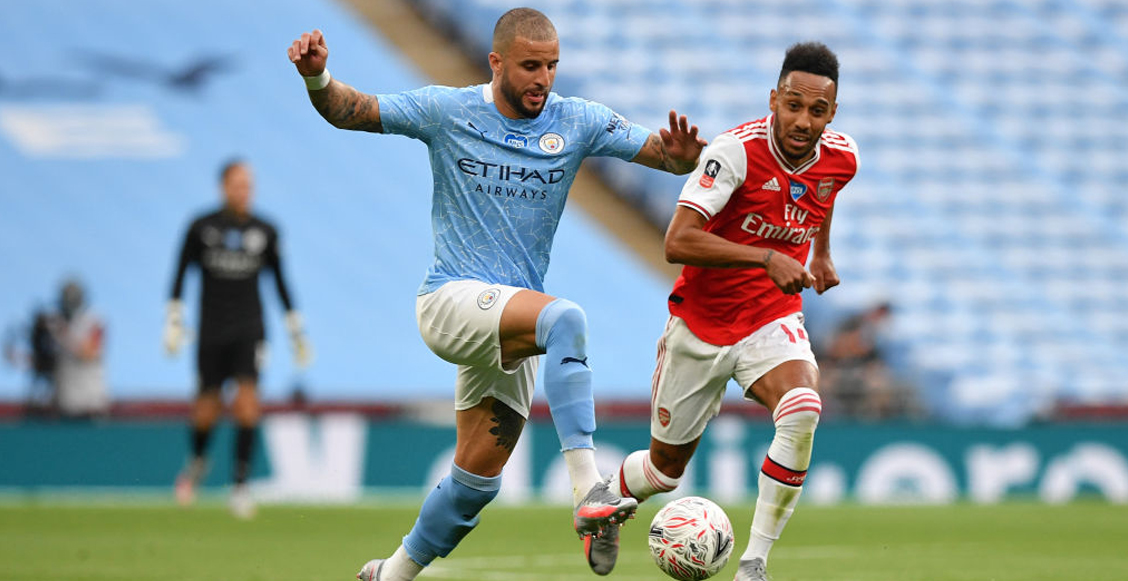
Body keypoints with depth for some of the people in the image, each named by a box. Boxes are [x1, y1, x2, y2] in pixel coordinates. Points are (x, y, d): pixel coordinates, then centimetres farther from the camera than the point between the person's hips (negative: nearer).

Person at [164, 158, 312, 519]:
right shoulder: (202, 227, -2)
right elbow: (180, 273, 5)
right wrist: (174, 320, -1)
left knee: (247, 401, -16)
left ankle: (241, 483, -11)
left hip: (249, 330, 1)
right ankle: (198, 460, 35)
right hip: (212, 330, -1)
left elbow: (280, 282, 12)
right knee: (207, 408, 2)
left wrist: (295, 330, 13)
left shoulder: (264, 232, 3)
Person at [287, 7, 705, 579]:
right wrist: (317, 75, -18)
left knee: (478, 476, 7)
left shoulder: (578, 122, 2)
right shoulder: (446, 112, -3)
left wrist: (680, 154, -28)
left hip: (513, 326, 5)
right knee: (565, 318, -33)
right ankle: (588, 491, -42)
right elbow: (348, 111, 3)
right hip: (451, 300, -5)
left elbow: (659, 151, -4)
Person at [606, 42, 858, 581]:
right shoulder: (736, 151, -24)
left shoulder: (841, 158, -7)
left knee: (802, 412, -29)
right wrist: (768, 258, -38)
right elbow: (678, 242, -33)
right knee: (667, 465, 10)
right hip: (700, 320, -3)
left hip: (773, 320, 3)